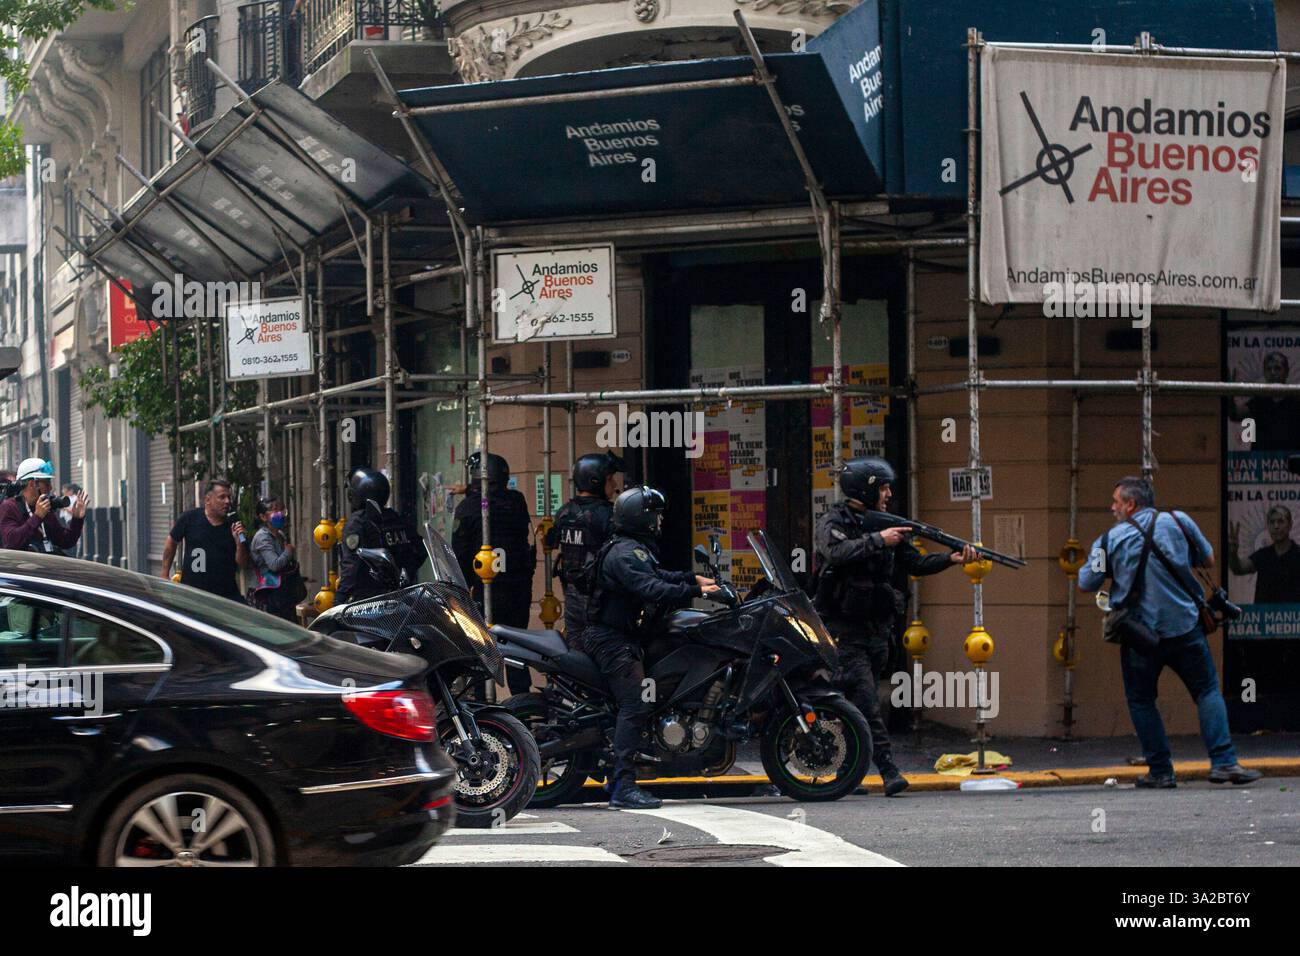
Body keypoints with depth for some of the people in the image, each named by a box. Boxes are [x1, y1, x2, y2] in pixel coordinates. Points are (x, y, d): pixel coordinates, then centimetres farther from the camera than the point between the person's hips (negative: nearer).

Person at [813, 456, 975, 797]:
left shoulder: (886, 526, 14)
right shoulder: (832, 522, -7)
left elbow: (915, 562, 9)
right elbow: (836, 552, -27)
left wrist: (953, 558, -6)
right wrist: (877, 540, -26)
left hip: (877, 631, 7)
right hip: (844, 631, -7)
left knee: (862, 703, 9)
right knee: (866, 702, -15)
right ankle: (889, 771, -22)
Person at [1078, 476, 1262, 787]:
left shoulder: (1110, 540, -2)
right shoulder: (1178, 522, 2)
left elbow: (1086, 584, 4)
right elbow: (1209, 560, 12)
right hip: (1185, 628, 1)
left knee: (1141, 701, 14)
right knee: (1207, 691, 9)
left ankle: (1160, 771, 10)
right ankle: (1224, 762, -5)